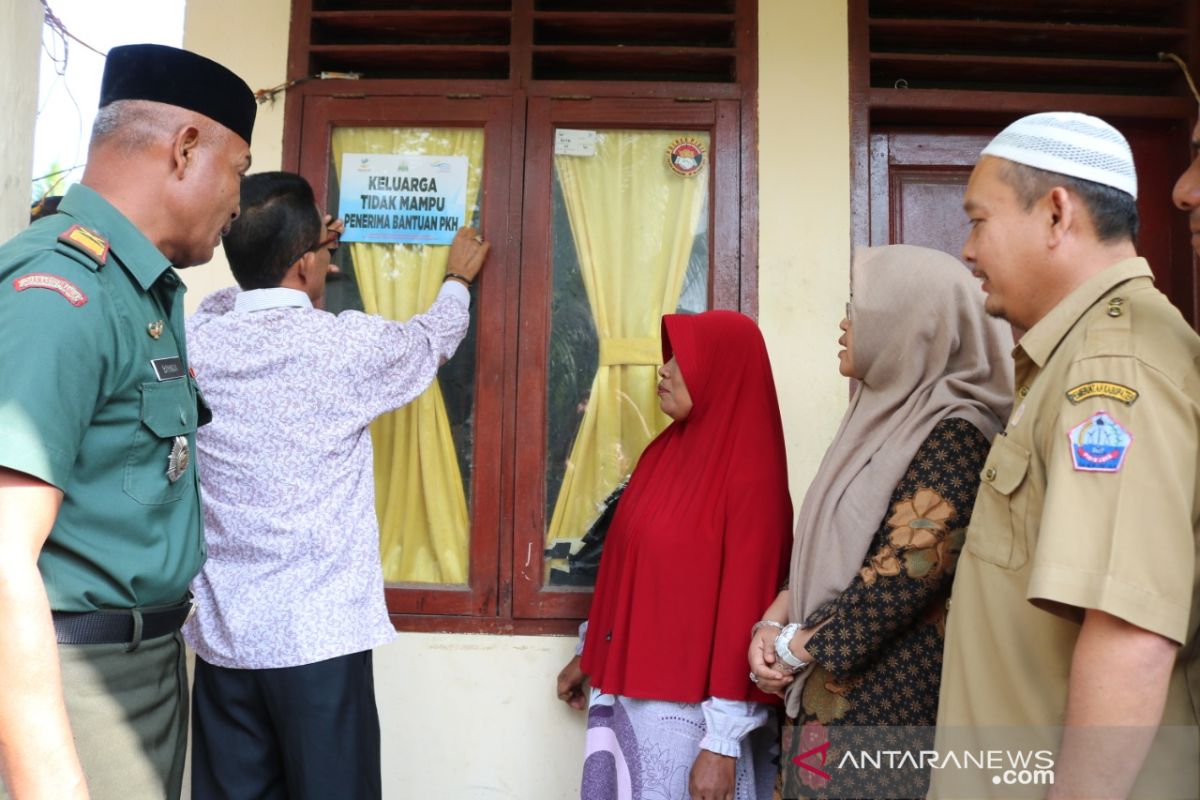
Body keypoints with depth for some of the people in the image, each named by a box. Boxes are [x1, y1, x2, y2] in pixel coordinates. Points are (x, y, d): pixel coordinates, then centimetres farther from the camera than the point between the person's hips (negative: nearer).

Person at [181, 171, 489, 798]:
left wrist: (278, 251, 34)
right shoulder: (347, 343, -11)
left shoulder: (197, 340, -3)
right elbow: (431, 341, 11)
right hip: (320, 635, -4)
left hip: (220, 635, 4)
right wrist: (457, 279, 30)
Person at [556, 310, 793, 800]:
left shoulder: (748, 475, -17)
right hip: (630, 689, 7)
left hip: (690, 706, -7)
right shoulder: (667, 451, 5)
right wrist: (591, 657, 18)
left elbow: (745, 603, -19)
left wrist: (722, 741, -18)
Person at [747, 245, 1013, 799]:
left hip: (887, 702, -8)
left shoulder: (955, 433, -15)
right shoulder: (886, 417, 12)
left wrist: (796, 647, -11)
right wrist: (773, 623, -2)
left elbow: (904, 578, -21)